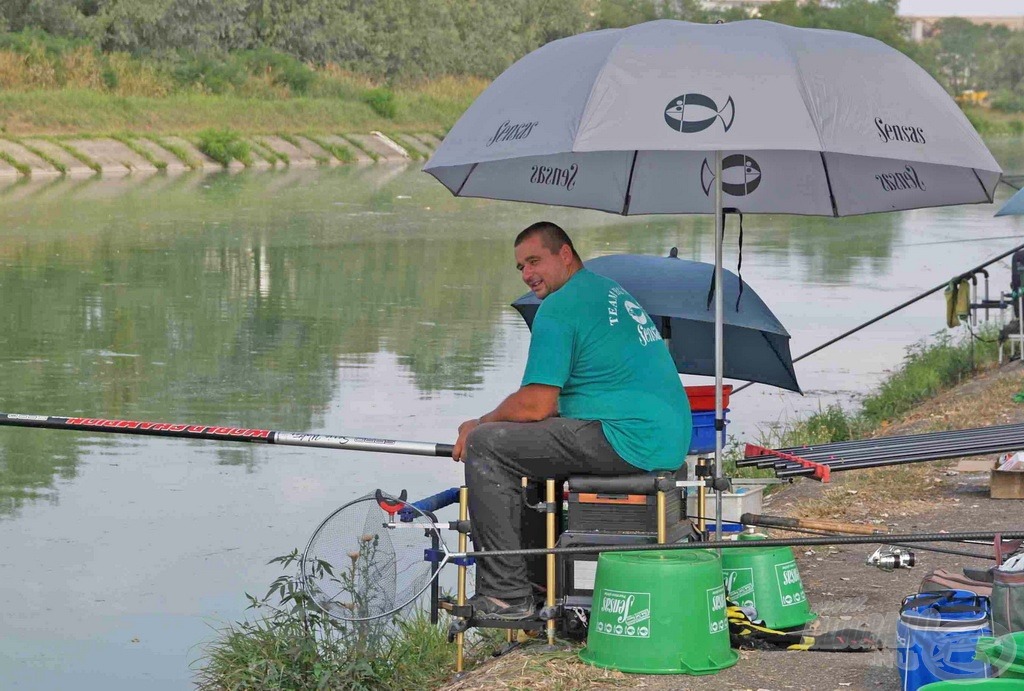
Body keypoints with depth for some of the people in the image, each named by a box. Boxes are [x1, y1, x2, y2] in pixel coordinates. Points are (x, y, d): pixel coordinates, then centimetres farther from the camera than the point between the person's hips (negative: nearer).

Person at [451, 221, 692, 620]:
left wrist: (476, 427, 6)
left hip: (627, 443, -10)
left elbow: (535, 406, -12)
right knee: (536, 440, 29)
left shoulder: (558, 308, -7)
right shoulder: (613, 291, 23)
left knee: (486, 446, -8)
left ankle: (506, 595, -9)